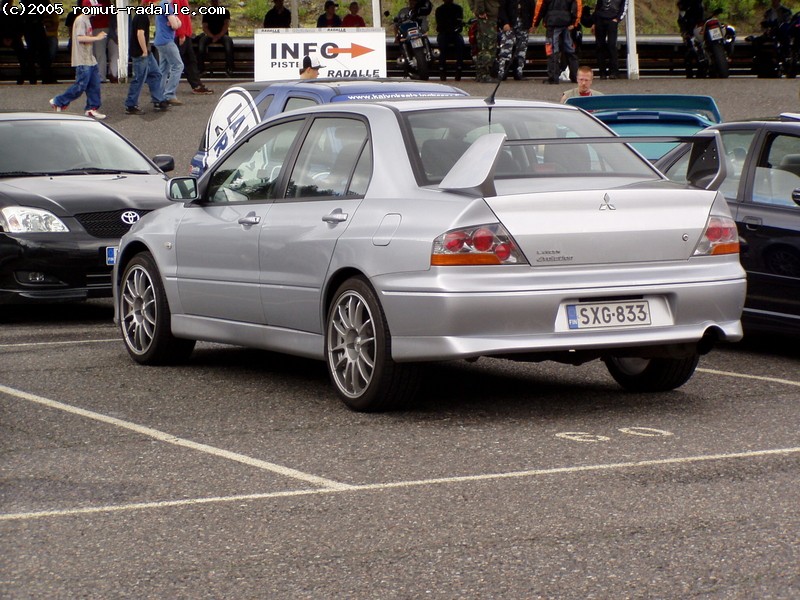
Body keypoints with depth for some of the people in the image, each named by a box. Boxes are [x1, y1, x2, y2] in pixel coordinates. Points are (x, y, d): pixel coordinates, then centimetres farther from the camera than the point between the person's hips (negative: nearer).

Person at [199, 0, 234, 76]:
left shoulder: (225, 12, 8)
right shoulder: (207, 13, 12)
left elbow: (226, 25, -3)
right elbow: (204, 27, 2)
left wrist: (219, 36, -17)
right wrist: (212, 36, -16)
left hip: (222, 35, -1)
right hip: (210, 35, 1)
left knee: (228, 40, -35)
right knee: (202, 40, -31)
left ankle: (229, 68, -38)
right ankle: (201, 68, -35)